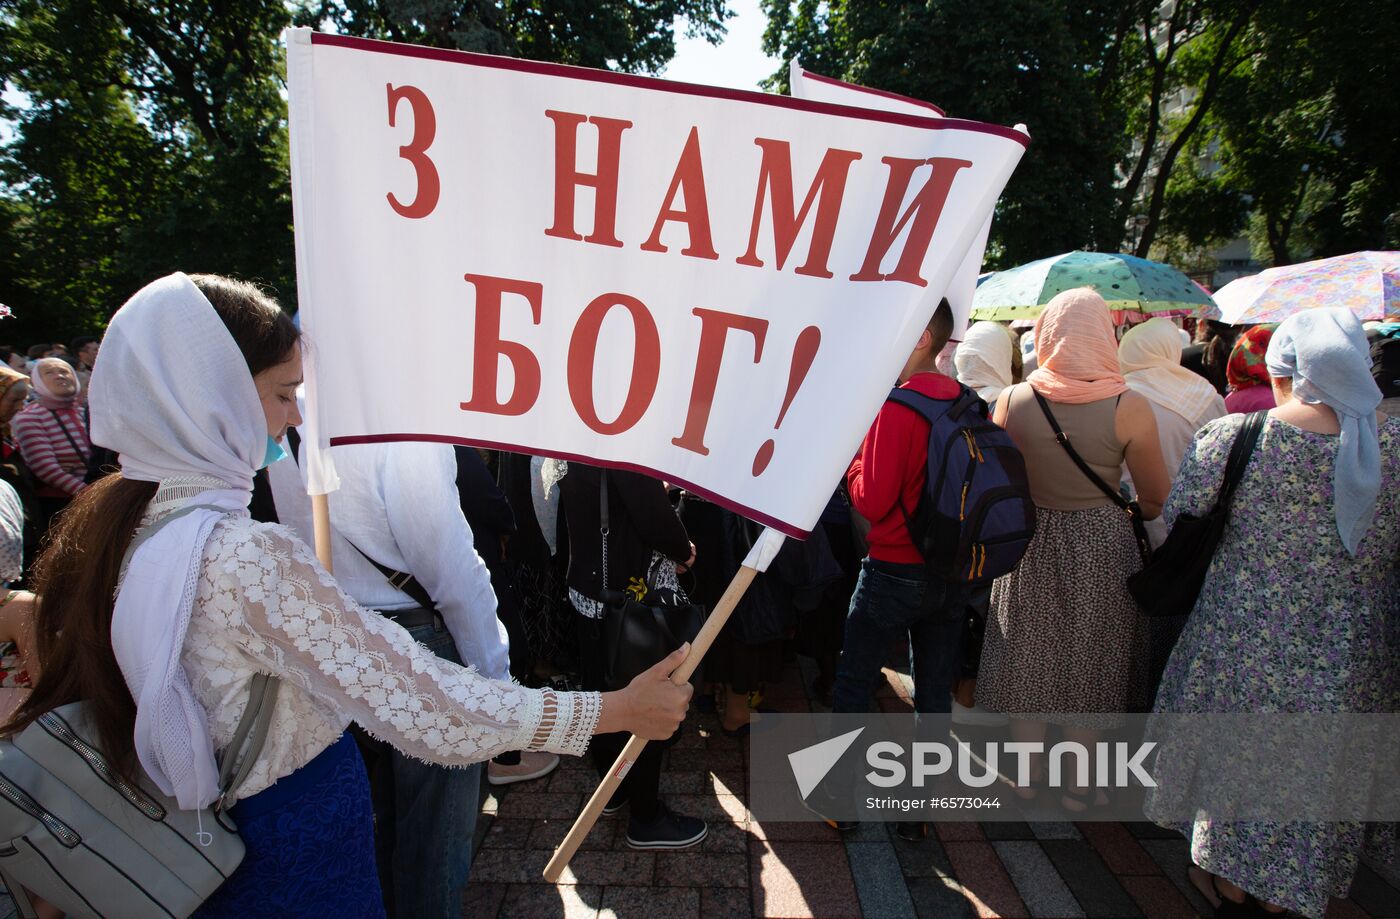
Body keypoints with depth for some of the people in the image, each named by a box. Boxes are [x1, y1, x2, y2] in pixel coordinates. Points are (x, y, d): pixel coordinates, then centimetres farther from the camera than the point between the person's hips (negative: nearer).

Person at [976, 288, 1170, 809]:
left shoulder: (1012, 401, -12)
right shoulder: (1129, 408, -17)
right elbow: (1157, 500, -6)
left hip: (1030, 545, 1)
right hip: (1101, 546, -1)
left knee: (1028, 658, 18)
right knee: (1088, 664, 16)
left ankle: (1025, 772, 35)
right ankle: (1078, 785, 33)